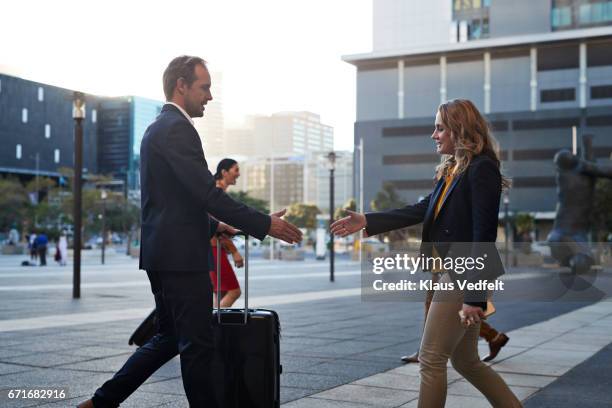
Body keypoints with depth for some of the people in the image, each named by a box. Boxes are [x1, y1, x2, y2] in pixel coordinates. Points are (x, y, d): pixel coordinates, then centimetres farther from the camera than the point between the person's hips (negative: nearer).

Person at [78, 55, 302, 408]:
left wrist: (212, 225, 22)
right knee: (198, 344, -1)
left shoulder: (159, 128, 18)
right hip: (181, 256, -10)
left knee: (169, 338, 18)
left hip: (164, 252, 10)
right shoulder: (177, 128, -14)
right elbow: (207, 192, -22)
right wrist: (265, 224, -18)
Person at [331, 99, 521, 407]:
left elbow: (484, 236, -19)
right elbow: (421, 210, 11)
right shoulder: (453, 170, 14)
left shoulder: (482, 169, -14)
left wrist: (474, 296, -22)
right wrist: (366, 221, 5)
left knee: (431, 359, -1)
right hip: (451, 274, 9)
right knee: (466, 361, 16)